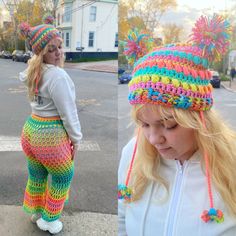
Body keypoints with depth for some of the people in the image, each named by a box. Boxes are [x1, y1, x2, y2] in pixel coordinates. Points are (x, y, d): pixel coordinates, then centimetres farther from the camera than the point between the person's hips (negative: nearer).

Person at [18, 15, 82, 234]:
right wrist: (76, 139, -6)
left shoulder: (32, 71, 4)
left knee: (36, 175, 26)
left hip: (30, 128, 8)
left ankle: (35, 212, 47)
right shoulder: (58, 76, -22)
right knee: (63, 176, 16)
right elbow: (68, 112, -17)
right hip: (51, 135, -8)